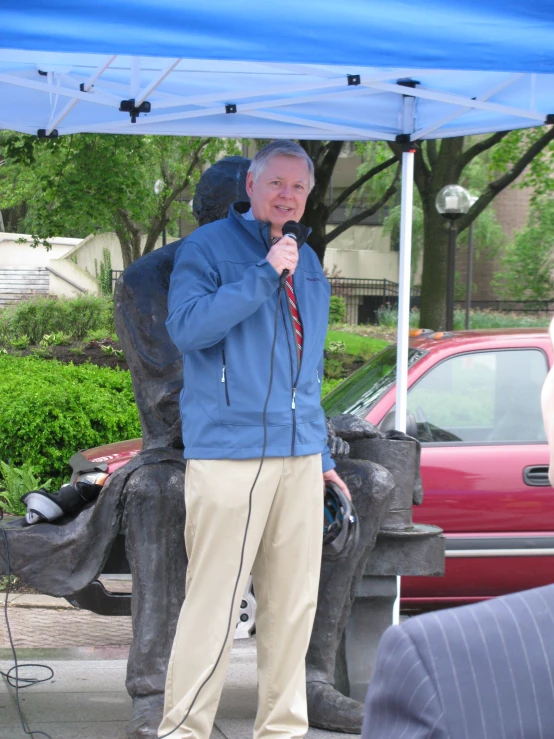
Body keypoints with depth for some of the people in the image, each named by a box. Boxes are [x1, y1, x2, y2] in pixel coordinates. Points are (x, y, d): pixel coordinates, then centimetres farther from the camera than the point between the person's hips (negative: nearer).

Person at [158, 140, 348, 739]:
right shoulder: (207, 247, -1)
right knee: (213, 600, -8)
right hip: (229, 454, -7)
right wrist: (264, 275, -17)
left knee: (294, 603, 8)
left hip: (299, 455, 7)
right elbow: (187, 326, -17)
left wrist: (321, 454, 22)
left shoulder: (307, 263, 20)